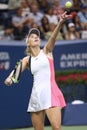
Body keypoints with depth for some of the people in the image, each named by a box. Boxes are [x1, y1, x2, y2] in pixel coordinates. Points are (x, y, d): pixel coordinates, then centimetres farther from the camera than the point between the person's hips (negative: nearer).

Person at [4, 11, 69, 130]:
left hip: (51, 93, -3)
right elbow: (17, 70, -3)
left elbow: (53, 37, -8)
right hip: (36, 96, 3)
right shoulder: (27, 60, 14)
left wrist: (60, 23, -27)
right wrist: (10, 78, -27)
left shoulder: (46, 51, 9)